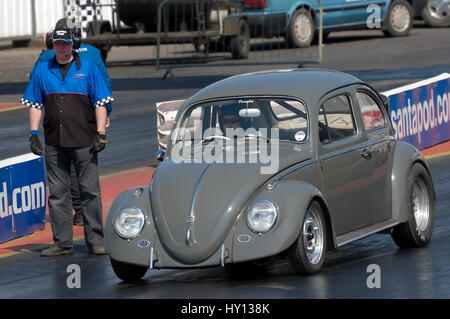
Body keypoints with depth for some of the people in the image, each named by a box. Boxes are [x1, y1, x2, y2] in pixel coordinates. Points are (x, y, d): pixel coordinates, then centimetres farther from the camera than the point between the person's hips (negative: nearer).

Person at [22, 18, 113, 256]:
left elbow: (100, 102, 2)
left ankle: (96, 241, 2)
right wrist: (33, 134, 5)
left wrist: (101, 134, -6)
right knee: (58, 192, 4)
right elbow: (35, 104, 14)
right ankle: (62, 243, 8)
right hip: (54, 143, 3)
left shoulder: (88, 68, 4)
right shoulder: (42, 71, 11)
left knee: (90, 192, -2)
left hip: (84, 141, -3)